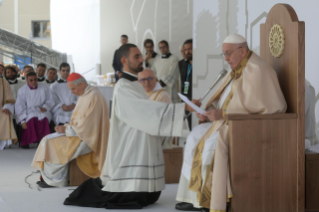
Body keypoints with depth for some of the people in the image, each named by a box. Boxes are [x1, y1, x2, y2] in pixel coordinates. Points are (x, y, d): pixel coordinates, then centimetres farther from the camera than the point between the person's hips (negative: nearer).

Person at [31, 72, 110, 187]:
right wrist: (66, 127, -1)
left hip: (88, 138, -10)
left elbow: (87, 125, -22)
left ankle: (54, 179, -2)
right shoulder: (84, 95, 12)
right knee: (49, 141, 5)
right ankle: (49, 177, 4)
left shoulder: (93, 97, -19)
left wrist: (67, 129, -14)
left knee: (54, 144, -16)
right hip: (81, 132, 10)